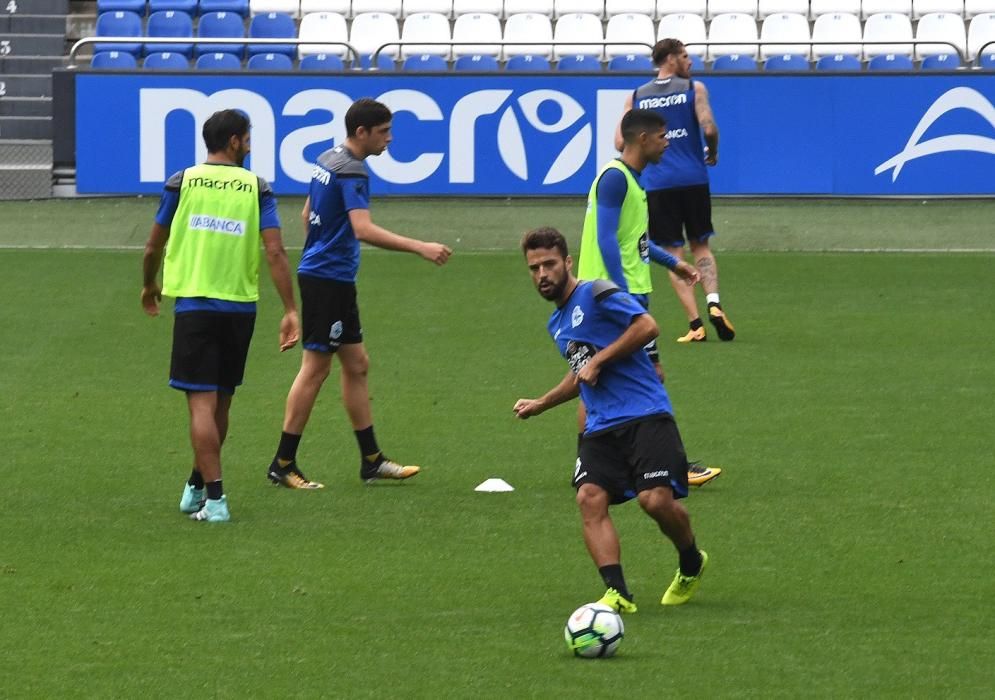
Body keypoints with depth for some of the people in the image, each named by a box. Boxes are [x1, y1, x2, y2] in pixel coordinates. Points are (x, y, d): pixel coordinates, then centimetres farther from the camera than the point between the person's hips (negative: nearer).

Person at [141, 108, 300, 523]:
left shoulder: (182, 183, 0)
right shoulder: (257, 189, 0)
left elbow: (154, 246, 8)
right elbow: (275, 253, -8)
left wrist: (149, 287, 27)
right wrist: (290, 311, -7)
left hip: (193, 303, -2)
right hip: (240, 307, 2)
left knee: (202, 403, -5)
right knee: (220, 403, 17)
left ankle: (214, 499, -15)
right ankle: (197, 488, 30)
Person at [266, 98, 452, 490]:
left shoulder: (328, 161, 11)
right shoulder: (350, 171, -19)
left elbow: (308, 214, 22)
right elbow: (364, 230, -31)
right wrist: (420, 248, -34)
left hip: (333, 280, 10)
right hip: (328, 280, -10)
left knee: (356, 365, 12)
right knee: (315, 368, -5)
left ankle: (371, 460, 16)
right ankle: (283, 464, 0)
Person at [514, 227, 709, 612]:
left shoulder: (597, 294, -3)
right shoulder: (556, 324, 23)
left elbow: (647, 326, -15)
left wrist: (598, 360, -12)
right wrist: (540, 404, 40)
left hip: (645, 416, -7)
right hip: (601, 427, 7)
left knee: (656, 500, -19)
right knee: (590, 498, -18)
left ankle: (691, 564, 12)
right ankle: (617, 593, -24)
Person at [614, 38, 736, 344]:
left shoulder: (635, 97, 7)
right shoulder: (694, 89, 0)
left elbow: (620, 143, 3)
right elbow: (708, 128, -11)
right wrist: (712, 153, 8)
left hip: (656, 182, 1)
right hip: (693, 178, -1)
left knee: (673, 252, 3)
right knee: (700, 245, 14)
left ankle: (695, 323, -7)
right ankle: (713, 304, -10)